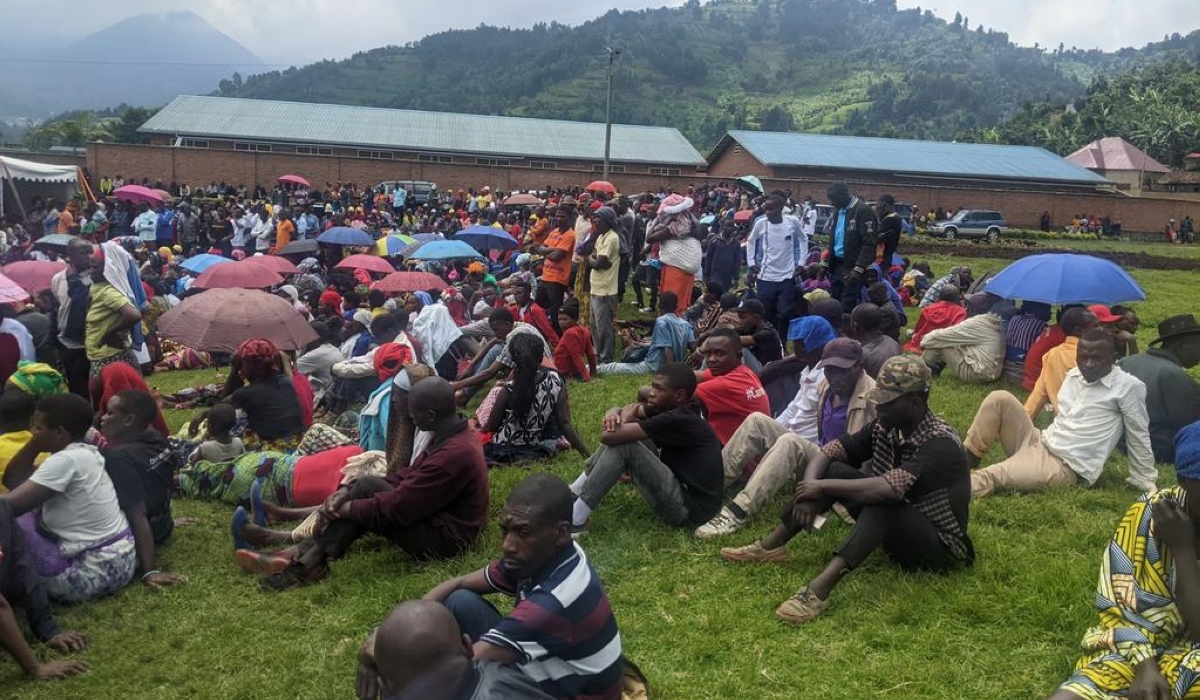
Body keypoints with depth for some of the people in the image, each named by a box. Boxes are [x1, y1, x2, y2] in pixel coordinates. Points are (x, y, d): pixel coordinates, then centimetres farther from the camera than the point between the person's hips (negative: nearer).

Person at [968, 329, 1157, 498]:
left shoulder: (1128, 386, -9)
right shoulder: (1073, 375, 11)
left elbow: (1138, 437, -4)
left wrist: (1145, 482, 1)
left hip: (1065, 467, -7)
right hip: (1040, 442, 7)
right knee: (1000, 399, -14)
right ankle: (965, 462, -8)